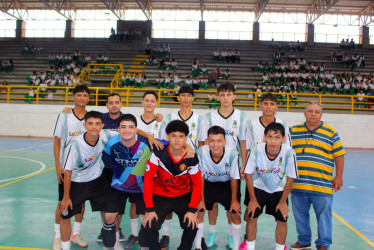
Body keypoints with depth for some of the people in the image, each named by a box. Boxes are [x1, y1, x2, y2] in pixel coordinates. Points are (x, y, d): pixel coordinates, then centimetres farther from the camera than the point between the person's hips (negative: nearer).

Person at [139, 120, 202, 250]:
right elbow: (148, 180, -16)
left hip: (184, 195, 1)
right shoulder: (158, 154, -17)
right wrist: (149, 209, -20)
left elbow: (197, 184, -5)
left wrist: (192, 210, -16)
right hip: (160, 195, -1)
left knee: (192, 224, -19)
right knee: (148, 227, -20)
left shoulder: (191, 158, -12)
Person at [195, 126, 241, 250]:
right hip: (208, 183, 1)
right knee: (198, 211, -7)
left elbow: (234, 178, -15)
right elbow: (200, 177, -14)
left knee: (235, 214, -5)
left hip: (227, 184, 0)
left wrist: (234, 200, -6)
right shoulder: (201, 152, -29)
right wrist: (201, 200, -8)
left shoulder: (232, 153, -31)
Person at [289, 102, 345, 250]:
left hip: (322, 185, -2)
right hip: (297, 183, 2)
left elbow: (339, 155, 5)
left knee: (324, 215, 4)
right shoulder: (293, 131, 9)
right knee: (300, 215, 12)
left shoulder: (331, 133, 4)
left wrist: (338, 176, 2)